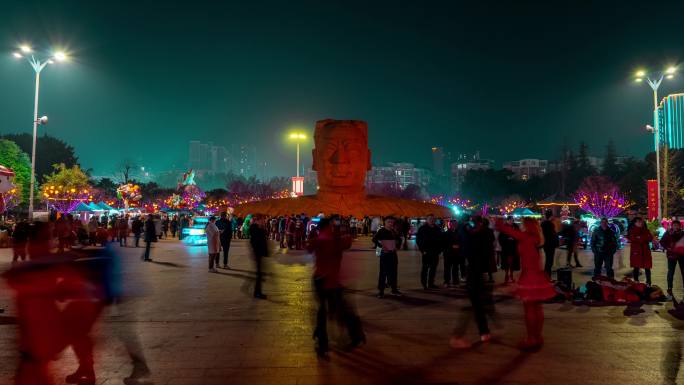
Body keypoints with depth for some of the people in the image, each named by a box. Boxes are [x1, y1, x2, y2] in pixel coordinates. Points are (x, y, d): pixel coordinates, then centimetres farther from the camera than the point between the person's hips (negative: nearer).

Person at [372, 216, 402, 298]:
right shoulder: (381, 231, -7)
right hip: (385, 253, -6)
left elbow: (399, 239, 25)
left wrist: (397, 246, 11)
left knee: (393, 272, 11)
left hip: (393, 253, 6)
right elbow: (374, 239, -17)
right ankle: (381, 291, 0)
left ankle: (394, 289, 22)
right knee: (383, 272, -5)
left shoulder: (393, 232, 10)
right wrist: (381, 246, -19)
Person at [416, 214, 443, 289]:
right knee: (425, 268, -3)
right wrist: (422, 250, -9)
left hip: (435, 252, 5)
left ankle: (431, 283, 16)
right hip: (426, 252, -5)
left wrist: (439, 249, 6)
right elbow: (418, 240, -3)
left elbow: (441, 239, 16)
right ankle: (424, 284, 0)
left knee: (433, 268, 8)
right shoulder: (422, 229, -1)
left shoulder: (437, 229, 12)